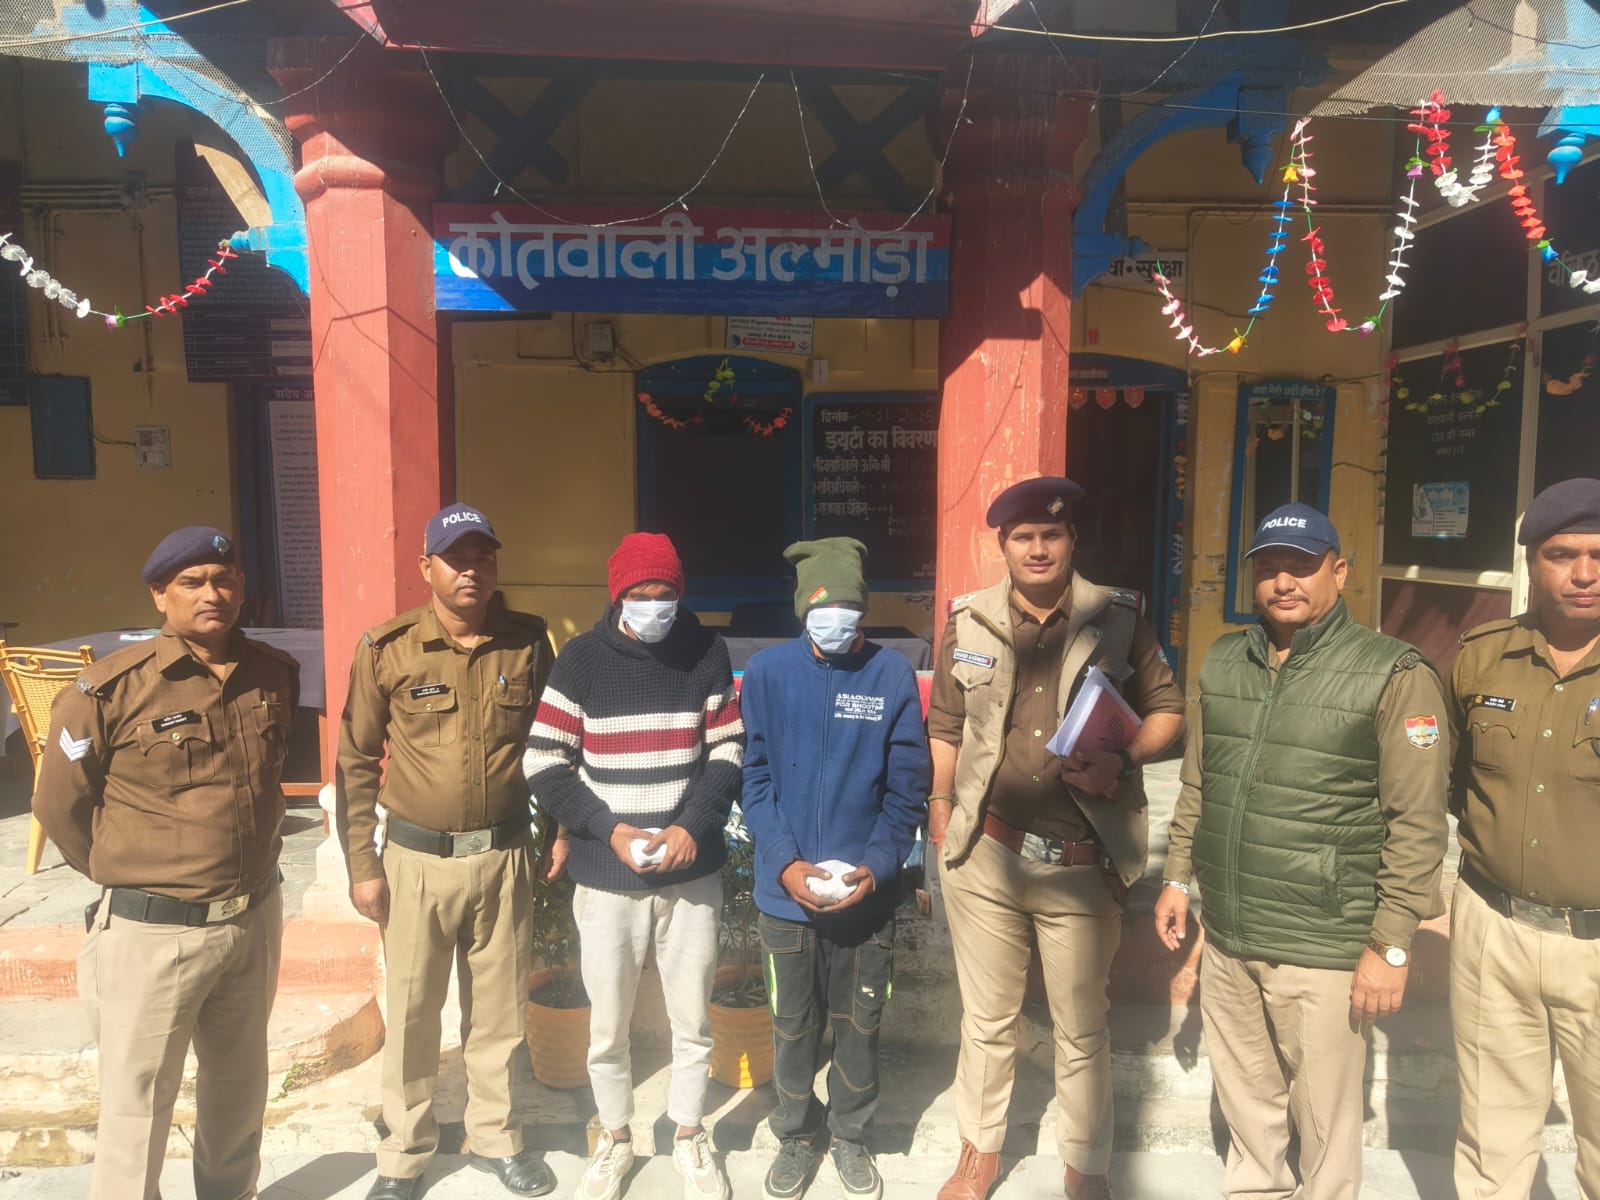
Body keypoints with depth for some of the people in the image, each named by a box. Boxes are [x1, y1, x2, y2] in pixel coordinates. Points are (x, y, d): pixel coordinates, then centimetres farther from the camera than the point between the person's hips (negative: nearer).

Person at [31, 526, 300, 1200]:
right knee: (137, 1108, 9)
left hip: (255, 918, 5)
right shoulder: (111, 690, -15)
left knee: (239, 1087, 22)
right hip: (152, 932, -5)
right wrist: (126, 877, 4)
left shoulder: (276, 675, 0)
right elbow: (59, 805, -5)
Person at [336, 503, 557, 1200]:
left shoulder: (529, 643, -2)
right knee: (411, 1016, 12)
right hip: (416, 859, -1)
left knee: (498, 1012, 14)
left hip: (504, 856, 1)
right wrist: (362, 866, -1)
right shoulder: (386, 650, -6)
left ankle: (495, 1138, 36)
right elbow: (355, 762, 0)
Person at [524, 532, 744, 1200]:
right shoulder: (581, 659, -6)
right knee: (607, 1029, 13)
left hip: (692, 874, 1)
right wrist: (608, 828, -15)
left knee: (692, 1023, 13)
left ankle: (689, 1139, 36)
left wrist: (694, 825, -12)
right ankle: (614, 1140, 38)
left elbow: (728, 750, 3)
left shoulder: (707, 653, -2)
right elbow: (543, 764, -5)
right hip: (605, 878, 0)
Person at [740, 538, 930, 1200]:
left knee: (859, 1024, 16)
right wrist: (785, 864, -15)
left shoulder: (893, 674, -7)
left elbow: (907, 787, -4)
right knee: (794, 1026, 17)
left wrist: (876, 866, -14)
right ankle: (795, 1135, 40)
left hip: (868, 894, 0)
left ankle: (850, 1134, 40)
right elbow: (755, 778, -5)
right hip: (785, 891, 0)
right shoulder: (767, 672, -6)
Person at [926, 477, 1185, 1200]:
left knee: (1082, 1028, 14)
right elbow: (945, 724, 11)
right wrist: (940, 803, 7)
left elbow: (1166, 709, 5)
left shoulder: (1117, 618, -2)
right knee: (986, 1018, 16)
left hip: (1083, 863, -1)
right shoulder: (969, 620, 3)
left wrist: (1121, 764, -12)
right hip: (985, 854, 1)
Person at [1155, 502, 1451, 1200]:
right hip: (1226, 938, 5)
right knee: (1245, 1104, 22)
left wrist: (1391, 946, -13)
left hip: (1322, 953, -5)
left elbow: (1416, 824, -12)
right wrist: (1178, 879, 14)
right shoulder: (1223, 663, 6)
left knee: (1324, 1119, 10)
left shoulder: (1394, 677, -11)